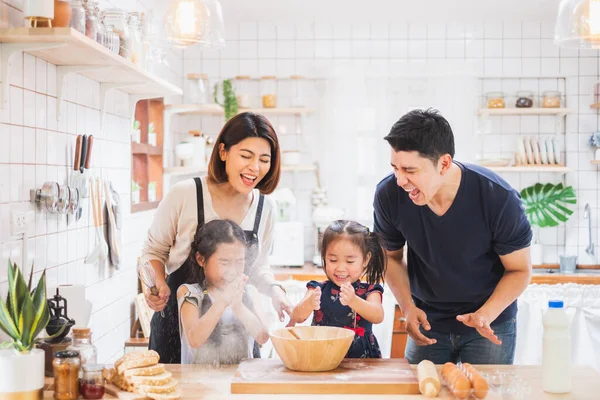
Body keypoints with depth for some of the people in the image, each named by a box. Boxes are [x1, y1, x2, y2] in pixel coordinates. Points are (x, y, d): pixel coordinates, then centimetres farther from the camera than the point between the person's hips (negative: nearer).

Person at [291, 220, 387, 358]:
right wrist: (308, 304, -29)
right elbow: (297, 318, -6)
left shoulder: (369, 291, 3)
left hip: (360, 360, -1)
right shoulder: (318, 290, 6)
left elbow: (378, 317, -15)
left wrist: (353, 301, -35)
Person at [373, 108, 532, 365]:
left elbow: (519, 270, -12)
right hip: (427, 321, 2)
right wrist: (407, 307, -15)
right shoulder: (388, 195, -19)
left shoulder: (499, 198, -26)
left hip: (490, 323, -2)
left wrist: (485, 315, -27)